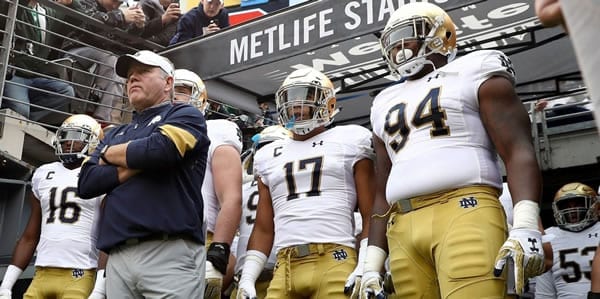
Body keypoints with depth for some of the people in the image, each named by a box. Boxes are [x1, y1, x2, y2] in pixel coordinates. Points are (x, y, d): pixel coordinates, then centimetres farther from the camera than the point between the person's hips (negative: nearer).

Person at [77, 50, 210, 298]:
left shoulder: (184, 116, 6)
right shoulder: (115, 134, 24)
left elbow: (160, 150, -15)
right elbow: (86, 183, 10)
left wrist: (111, 154, 5)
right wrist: (139, 163, -4)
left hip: (170, 252, -5)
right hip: (117, 258, 6)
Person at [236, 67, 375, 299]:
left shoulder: (348, 141, 8)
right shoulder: (269, 156, 20)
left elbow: (370, 215, 2)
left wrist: (366, 268, -9)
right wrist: (247, 277, 11)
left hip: (335, 262, -3)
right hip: (285, 267, 4)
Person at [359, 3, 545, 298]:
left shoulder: (472, 73, 11)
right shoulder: (386, 103, 25)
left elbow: (518, 151, -2)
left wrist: (525, 228, -17)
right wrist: (372, 265, 16)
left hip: (465, 212, -5)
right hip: (403, 229, 5)